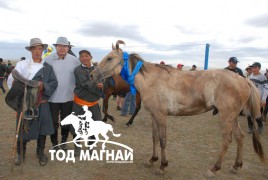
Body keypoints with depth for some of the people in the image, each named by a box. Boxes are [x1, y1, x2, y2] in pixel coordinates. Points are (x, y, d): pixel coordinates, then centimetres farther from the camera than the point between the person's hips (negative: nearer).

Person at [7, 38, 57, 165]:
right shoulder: (21, 64, 1)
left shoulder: (48, 67, 7)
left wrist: (44, 86, -18)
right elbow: (11, 81, -5)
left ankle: (40, 152, 29)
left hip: (42, 104, 2)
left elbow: (54, 83, 0)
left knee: (42, 128, 9)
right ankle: (20, 153, 28)